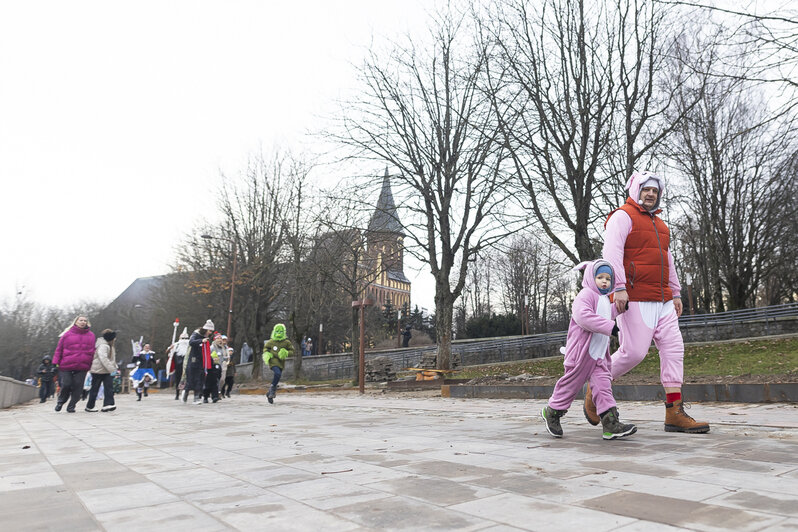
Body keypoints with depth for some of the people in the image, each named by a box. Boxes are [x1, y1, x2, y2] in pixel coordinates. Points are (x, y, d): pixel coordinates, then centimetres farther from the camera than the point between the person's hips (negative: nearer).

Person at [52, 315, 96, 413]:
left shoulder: (91, 335, 10)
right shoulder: (67, 334, 3)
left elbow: (92, 351, 13)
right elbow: (59, 349, 6)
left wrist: (91, 365, 8)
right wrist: (56, 362, 0)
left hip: (82, 368, 2)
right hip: (66, 366, -2)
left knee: (78, 386, -1)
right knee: (66, 384, -2)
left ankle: (71, 406, 13)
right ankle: (60, 402, 25)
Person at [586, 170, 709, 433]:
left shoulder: (659, 224, 25)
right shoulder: (622, 217, -3)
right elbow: (612, 252, -16)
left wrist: (676, 293, 22)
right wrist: (619, 287, -26)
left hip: (662, 301, 9)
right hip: (634, 299, -8)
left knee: (674, 348, -1)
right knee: (634, 352, -11)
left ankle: (675, 413, 1)